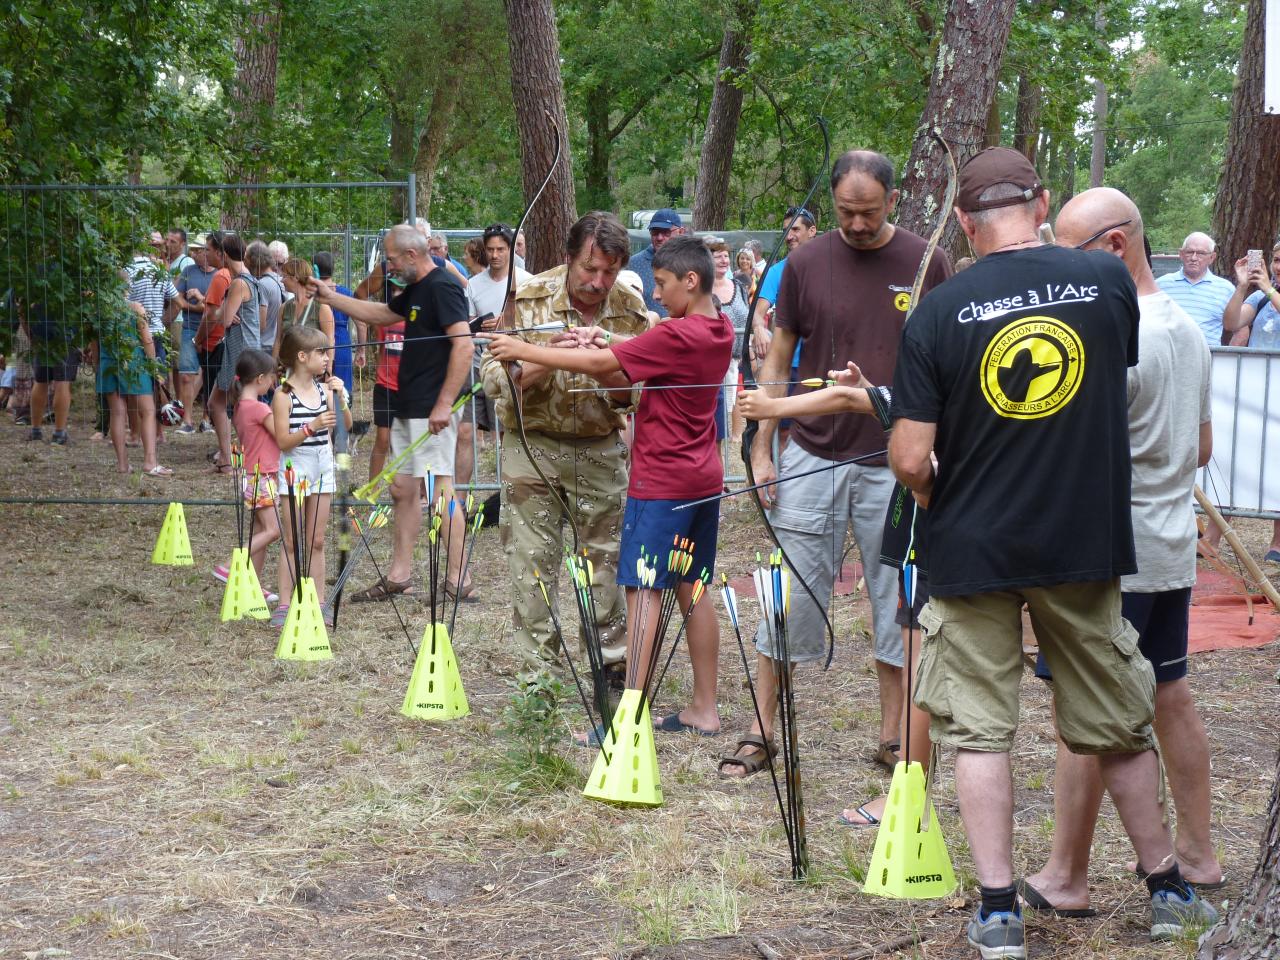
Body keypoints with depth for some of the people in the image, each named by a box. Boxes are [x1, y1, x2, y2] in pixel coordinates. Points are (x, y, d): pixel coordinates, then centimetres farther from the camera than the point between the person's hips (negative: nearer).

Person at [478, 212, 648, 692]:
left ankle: (613, 662, 22)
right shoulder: (527, 299, -9)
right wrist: (540, 365, -28)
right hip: (533, 447, -2)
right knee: (532, 564, -1)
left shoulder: (631, 310, -1)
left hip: (602, 450, 2)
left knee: (607, 558, 8)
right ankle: (537, 672, 9)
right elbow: (492, 376, -10)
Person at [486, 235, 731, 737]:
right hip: (702, 479, 9)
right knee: (693, 590, 12)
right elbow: (644, 354, 12)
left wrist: (523, 350, -13)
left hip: (661, 482, -9)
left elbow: (602, 365, -19)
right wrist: (609, 340, -7)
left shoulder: (676, 335, -19)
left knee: (644, 590, -8)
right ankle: (704, 709, 16)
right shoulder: (719, 329, 7)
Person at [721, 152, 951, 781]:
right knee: (790, 596, 2)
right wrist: (761, 449, 4)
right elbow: (779, 357, 8)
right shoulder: (806, 263, 1)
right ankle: (761, 732, 10)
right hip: (813, 455, 0)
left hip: (895, 463, 0)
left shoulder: (926, 264, 0)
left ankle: (892, 736, 17)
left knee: (897, 601, 7)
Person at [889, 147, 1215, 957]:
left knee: (980, 730, 8)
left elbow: (910, 459, -12)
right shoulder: (1108, 281, -5)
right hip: (1086, 546, 2)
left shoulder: (939, 313, -11)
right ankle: (1168, 888, 29)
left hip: (972, 549, -2)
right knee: (1118, 724, 16)